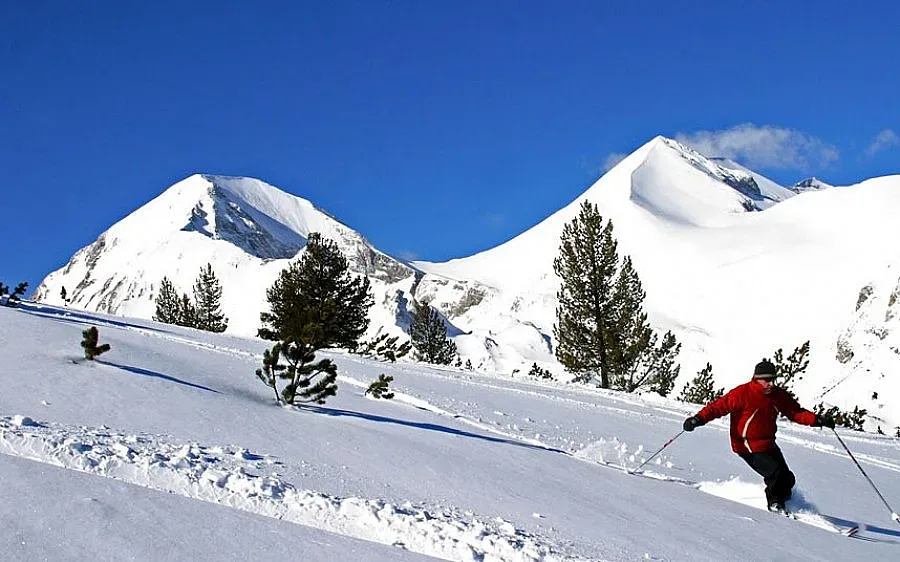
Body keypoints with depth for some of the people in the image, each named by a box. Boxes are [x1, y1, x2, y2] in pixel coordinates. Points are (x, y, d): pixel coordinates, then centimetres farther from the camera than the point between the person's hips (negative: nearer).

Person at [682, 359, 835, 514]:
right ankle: (775, 503, 6)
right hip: (748, 447, -6)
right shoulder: (742, 394, -17)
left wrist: (817, 420, -9)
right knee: (776, 474, -18)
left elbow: (796, 412, 5)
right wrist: (699, 419, -28)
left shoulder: (779, 395, 0)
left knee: (787, 479, 4)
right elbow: (719, 406, -15)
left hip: (768, 444, 6)